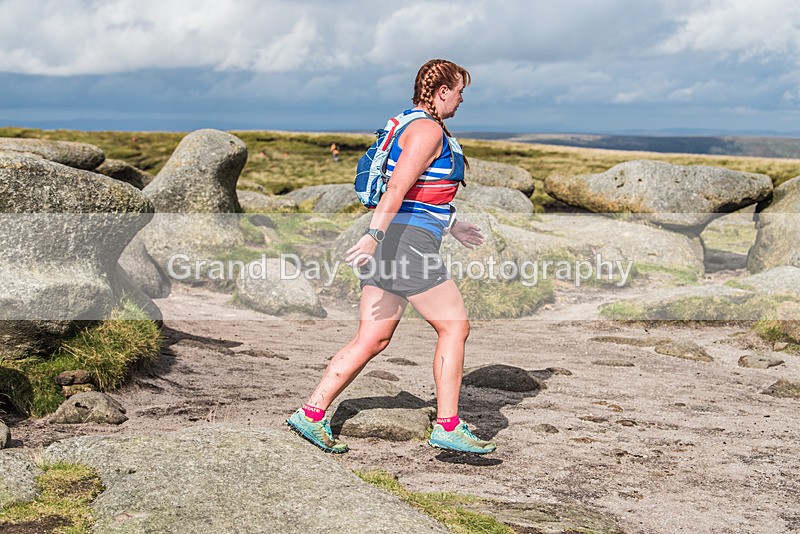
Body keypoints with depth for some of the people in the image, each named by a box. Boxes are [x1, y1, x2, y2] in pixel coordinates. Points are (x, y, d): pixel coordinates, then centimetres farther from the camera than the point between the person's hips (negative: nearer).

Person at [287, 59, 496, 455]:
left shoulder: (413, 126, 21)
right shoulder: (429, 130, -11)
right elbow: (397, 187, -23)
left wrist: (450, 225, 35)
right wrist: (374, 235, -30)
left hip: (388, 243, 10)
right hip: (409, 242, -10)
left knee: (371, 340, 8)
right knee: (455, 326, 0)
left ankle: (311, 414, 7)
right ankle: (448, 428, 4)